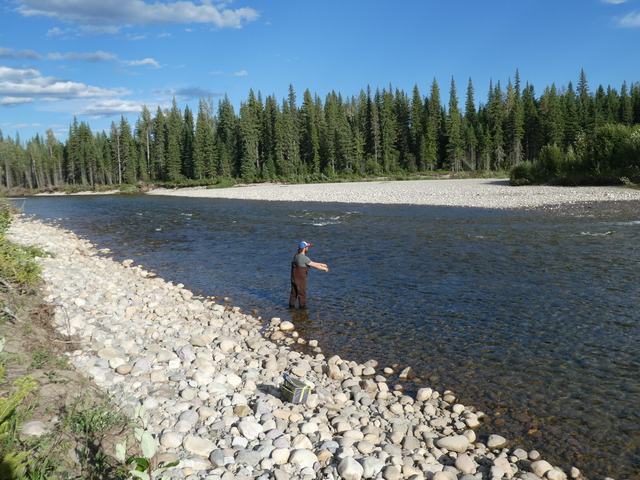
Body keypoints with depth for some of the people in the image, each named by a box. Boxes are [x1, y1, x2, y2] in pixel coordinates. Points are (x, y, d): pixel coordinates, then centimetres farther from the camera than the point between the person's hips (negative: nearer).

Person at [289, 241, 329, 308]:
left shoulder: (297, 256, 5)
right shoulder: (304, 258, -24)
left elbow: (312, 263, 12)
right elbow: (315, 265, -17)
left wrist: (321, 264, 14)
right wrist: (324, 268, -1)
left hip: (294, 278, 8)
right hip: (300, 280, -8)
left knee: (294, 293, 21)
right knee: (302, 294, 10)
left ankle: (291, 305, 31)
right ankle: (302, 306, 22)